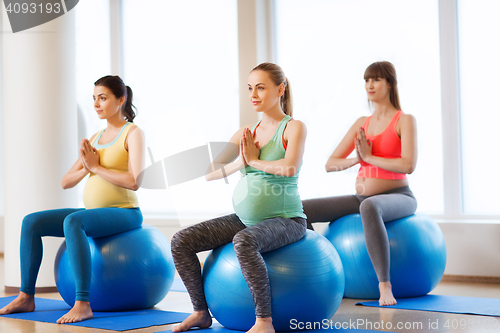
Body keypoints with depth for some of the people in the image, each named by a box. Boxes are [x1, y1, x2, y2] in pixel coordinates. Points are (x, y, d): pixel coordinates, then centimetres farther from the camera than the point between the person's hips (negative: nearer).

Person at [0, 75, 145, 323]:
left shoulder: (132, 133, -6)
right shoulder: (95, 138, 16)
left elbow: (134, 181, -20)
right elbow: (65, 182, 13)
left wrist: (96, 167, -14)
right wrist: (86, 167, -7)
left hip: (125, 213, -8)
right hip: (94, 211, 8)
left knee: (73, 221, -37)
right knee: (32, 222, -7)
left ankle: (83, 304, -37)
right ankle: (26, 297, -4)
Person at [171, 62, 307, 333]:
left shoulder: (294, 128, -5)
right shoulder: (247, 133, 10)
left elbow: (290, 168, -24)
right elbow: (209, 173, 6)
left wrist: (254, 160, -9)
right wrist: (240, 162, -10)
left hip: (286, 219, -7)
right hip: (244, 218, 7)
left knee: (244, 241, -39)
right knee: (181, 242, -6)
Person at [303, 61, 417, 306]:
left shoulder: (405, 120, -4)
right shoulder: (361, 123, 13)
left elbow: (408, 165, -19)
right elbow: (330, 165, 10)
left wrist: (369, 157, -11)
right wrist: (357, 159, -8)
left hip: (398, 197, -6)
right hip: (361, 198, 6)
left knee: (369, 207, -44)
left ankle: (385, 286, -43)